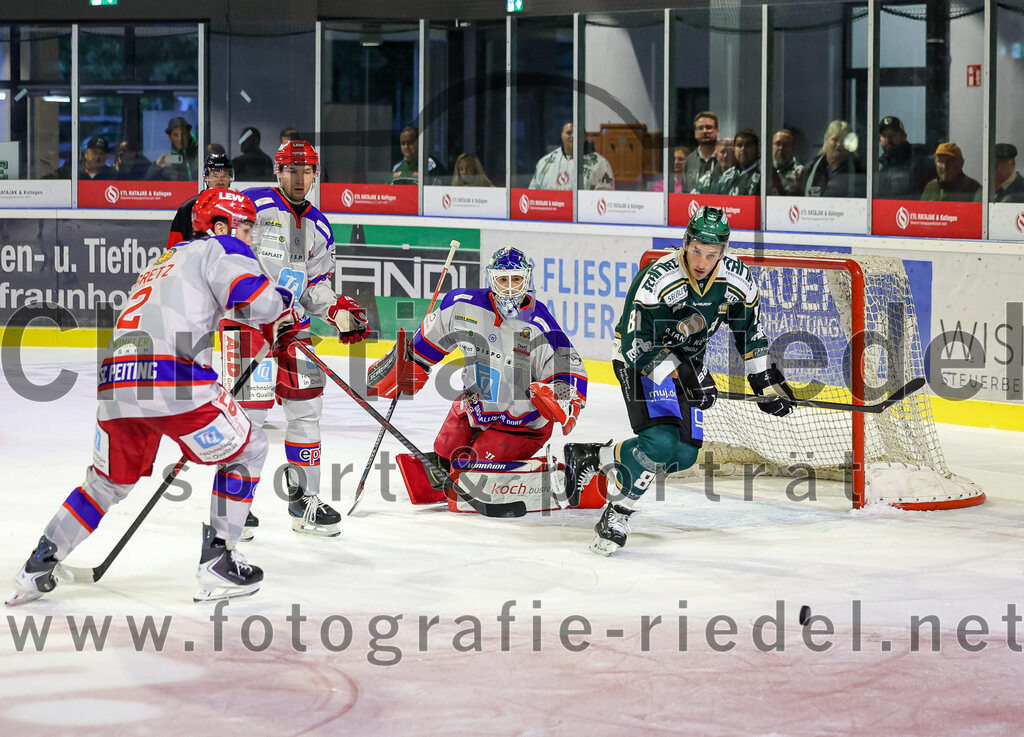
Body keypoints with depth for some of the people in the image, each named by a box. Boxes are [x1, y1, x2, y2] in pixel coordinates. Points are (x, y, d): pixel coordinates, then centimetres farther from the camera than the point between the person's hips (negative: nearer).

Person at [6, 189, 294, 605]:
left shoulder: (162, 263, 35)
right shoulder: (219, 248, 9)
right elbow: (255, 301, -8)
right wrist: (284, 304, 15)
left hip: (114, 384, 8)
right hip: (174, 381, -8)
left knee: (110, 480, 27)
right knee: (246, 450, 12)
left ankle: (37, 569, 22)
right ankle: (217, 565, 7)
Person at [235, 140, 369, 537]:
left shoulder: (319, 227, 13)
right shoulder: (253, 205, -7)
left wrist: (340, 311, -1)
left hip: (293, 322, 7)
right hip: (248, 318, -7)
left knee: (307, 406, 7)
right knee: (250, 409, -10)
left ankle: (304, 499, 17)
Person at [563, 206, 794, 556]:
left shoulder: (739, 281, -13)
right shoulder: (656, 280, -30)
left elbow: (749, 330, 5)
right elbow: (635, 345, -27)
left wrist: (766, 382, 6)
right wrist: (680, 372, -36)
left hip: (688, 360, 7)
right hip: (641, 357, -6)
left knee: (685, 454, 0)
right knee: (660, 441, -25)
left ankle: (591, 456, 15)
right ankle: (617, 513, -8)